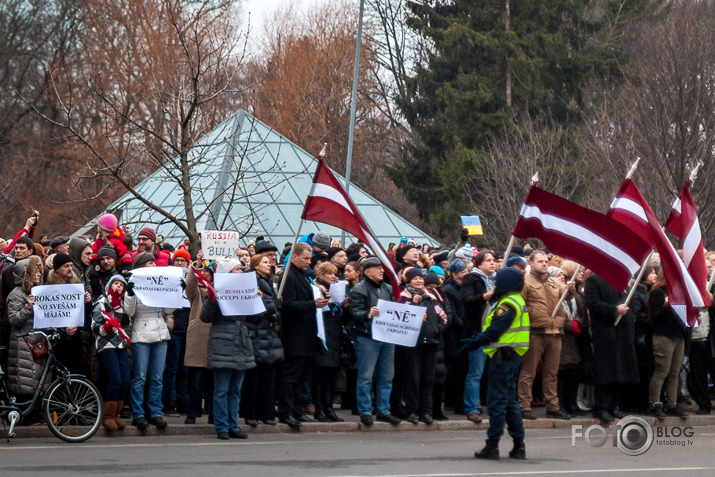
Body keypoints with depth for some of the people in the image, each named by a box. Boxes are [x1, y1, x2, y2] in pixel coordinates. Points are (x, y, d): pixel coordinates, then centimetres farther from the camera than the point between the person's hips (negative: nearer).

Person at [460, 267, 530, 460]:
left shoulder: (508, 304, -15)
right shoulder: (518, 301, 16)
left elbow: (494, 332, -20)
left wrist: (475, 343, -11)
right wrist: (478, 339, 10)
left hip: (503, 356, -10)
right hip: (512, 356, 10)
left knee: (497, 402, -5)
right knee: (510, 402, 13)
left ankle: (492, 446, -2)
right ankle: (519, 446, 13)